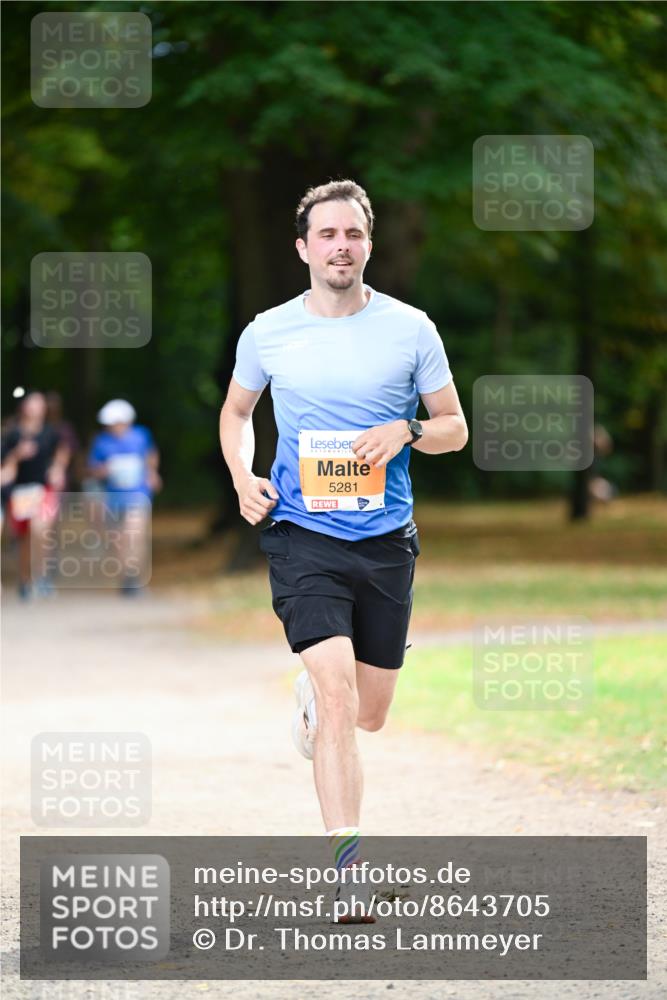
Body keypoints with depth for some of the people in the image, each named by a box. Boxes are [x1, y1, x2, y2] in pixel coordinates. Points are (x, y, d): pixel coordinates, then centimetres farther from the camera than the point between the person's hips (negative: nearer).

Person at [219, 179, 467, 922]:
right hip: (303, 534, -2)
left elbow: (455, 427, 8)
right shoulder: (267, 334, 2)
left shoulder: (410, 329, 1)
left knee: (369, 713, 11)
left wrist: (406, 432, -13)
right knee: (338, 697, -19)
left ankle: (314, 695, 48)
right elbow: (236, 411, 19)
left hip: (386, 539, 2)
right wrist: (243, 476, 1)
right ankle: (346, 864, -19)